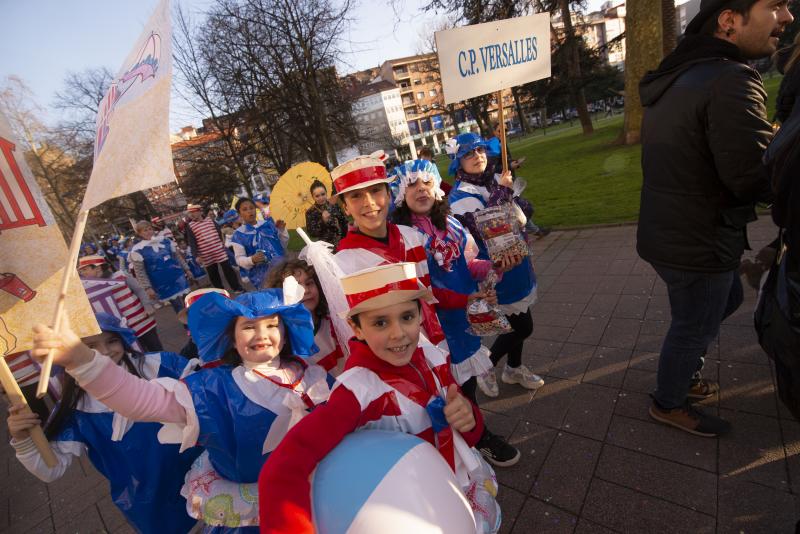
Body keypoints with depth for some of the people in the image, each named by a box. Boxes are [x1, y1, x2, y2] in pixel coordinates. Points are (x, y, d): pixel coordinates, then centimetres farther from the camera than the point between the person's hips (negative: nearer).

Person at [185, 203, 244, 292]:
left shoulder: (210, 219, 6)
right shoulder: (190, 226, -2)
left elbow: (219, 232, 15)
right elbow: (192, 243, -7)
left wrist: (222, 243, 14)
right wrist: (196, 255, -16)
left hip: (219, 251, 1)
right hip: (206, 256, -1)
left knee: (228, 269, 4)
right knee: (213, 275, 9)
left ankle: (238, 288, 14)